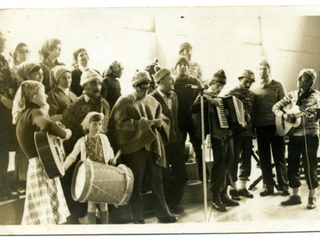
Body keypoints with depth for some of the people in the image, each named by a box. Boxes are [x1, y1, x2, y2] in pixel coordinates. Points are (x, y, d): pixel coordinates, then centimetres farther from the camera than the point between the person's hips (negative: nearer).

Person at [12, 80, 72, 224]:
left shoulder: (25, 114, 17)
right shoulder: (34, 112, -13)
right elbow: (46, 125, -34)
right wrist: (65, 134, -19)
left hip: (38, 165, 10)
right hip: (42, 167, -10)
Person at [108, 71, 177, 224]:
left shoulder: (152, 101, 13)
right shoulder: (124, 102, -3)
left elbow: (163, 119, 16)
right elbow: (121, 123, -13)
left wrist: (159, 122, -8)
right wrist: (144, 123, -17)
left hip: (153, 146, 4)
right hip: (135, 147, -4)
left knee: (157, 181, 7)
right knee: (136, 184, 2)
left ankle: (163, 213, 17)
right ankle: (137, 217, 13)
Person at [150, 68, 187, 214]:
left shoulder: (173, 96, 10)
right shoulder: (152, 98, -14)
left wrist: (178, 135, 10)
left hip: (174, 141, 7)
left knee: (180, 175, 9)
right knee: (164, 177, 5)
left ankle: (173, 203, 27)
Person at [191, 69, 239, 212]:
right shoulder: (205, 96, -2)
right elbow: (194, 108, -21)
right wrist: (210, 101, -29)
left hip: (228, 133, 8)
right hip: (217, 135, -8)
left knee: (227, 163, 11)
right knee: (219, 164, -9)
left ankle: (224, 195, 22)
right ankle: (215, 199, -1)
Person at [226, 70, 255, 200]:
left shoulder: (251, 94, 12)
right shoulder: (231, 94, -6)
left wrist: (252, 126, 9)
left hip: (248, 131, 6)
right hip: (236, 132, -6)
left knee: (246, 159, 9)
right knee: (234, 160, 1)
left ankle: (243, 187, 19)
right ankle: (233, 187, 10)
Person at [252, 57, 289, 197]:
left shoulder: (278, 86, 3)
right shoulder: (255, 89, 12)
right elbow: (253, 110, 13)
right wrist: (253, 125, 3)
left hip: (275, 126, -3)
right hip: (260, 127, 3)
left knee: (279, 157, 2)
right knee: (264, 159, 7)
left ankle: (283, 186, 10)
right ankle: (268, 186, 15)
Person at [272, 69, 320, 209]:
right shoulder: (292, 95, 10)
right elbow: (276, 107, 13)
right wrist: (285, 115, -6)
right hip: (294, 135, 5)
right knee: (292, 166, 8)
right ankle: (295, 195, 22)